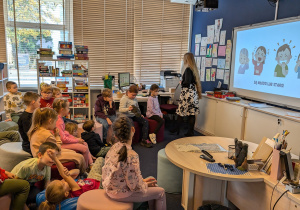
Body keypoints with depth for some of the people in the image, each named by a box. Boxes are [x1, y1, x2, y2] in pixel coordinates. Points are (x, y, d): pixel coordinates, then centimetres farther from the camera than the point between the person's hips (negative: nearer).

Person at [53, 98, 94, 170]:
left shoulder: (60, 118, 8)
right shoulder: (58, 121, -24)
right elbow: (63, 138, -24)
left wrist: (75, 138, 6)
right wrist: (77, 140, -13)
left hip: (65, 140, 11)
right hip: (62, 144, -11)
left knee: (85, 144, 9)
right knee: (84, 149, -14)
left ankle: (91, 164, 9)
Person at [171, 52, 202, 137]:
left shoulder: (188, 70, -14)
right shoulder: (194, 69, 11)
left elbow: (187, 82, -21)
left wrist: (181, 82, -2)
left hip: (187, 93, -8)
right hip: (193, 93, 8)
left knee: (181, 111, 5)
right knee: (192, 113, 8)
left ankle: (177, 129, 17)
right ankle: (190, 131, 13)